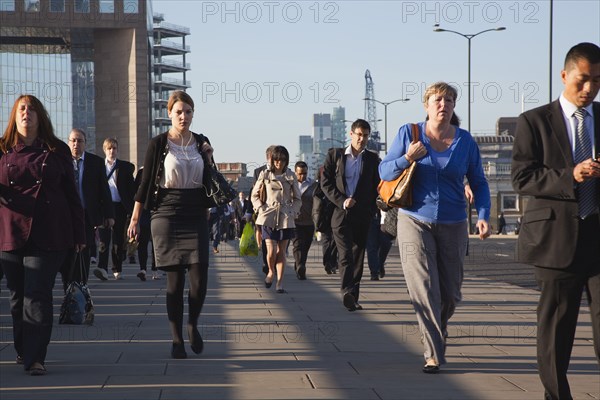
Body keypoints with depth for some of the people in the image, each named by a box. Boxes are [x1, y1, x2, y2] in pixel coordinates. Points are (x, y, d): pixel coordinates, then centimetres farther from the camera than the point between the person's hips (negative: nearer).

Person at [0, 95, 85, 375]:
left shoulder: (57, 151, 8)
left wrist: (79, 234, 9)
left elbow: (71, 194, 10)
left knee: (38, 294, -10)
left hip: (49, 235, -2)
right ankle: (23, 351, 24)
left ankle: (35, 358, -12)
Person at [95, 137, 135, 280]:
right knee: (103, 236, -13)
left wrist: (131, 208, -1)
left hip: (119, 206, 1)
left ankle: (117, 269, 16)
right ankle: (102, 267, -22)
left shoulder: (125, 167, 8)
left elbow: (131, 188, 6)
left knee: (118, 238, 5)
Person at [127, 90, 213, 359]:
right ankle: (177, 340, 7)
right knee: (175, 280, -3)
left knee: (199, 278, -7)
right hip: (167, 215, -3)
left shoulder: (201, 143, 9)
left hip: (196, 216, 3)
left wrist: (209, 158, -1)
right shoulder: (158, 144, -1)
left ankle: (192, 325, 18)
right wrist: (134, 219, 0)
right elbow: (146, 182, 2)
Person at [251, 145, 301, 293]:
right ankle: (271, 272, 20)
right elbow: (254, 195, 11)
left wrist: (293, 211, -2)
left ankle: (280, 282, 8)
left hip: (286, 218, 1)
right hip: (268, 216, -1)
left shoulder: (290, 176, 6)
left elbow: (297, 199, 14)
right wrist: (261, 208, -3)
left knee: (281, 251, 2)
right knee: (271, 250, -11)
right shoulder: (265, 174, 3)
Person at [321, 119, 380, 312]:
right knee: (345, 254, -18)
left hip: (362, 216, 3)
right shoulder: (335, 155, 7)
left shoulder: (372, 159, 11)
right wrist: (342, 201, -9)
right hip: (341, 214, -3)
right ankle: (347, 292, -32)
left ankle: (353, 297, 12)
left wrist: (370, 211, 2)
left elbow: (376, 187, 13)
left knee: (358, 258, 6)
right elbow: (325, 183, 3)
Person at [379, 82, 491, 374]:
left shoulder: (465, 141, 1)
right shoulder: (408, 133, -2)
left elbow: (478, 183, 6)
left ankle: (436, 335, 37)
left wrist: (483, 215, -9)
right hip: (415, 221, -2)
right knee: (424, 290, -11)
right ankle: (434, 354, -5)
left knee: (450, 294, 9)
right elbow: (384, 172, 0)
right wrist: (407, 158, -20)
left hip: (453, 226, 2)